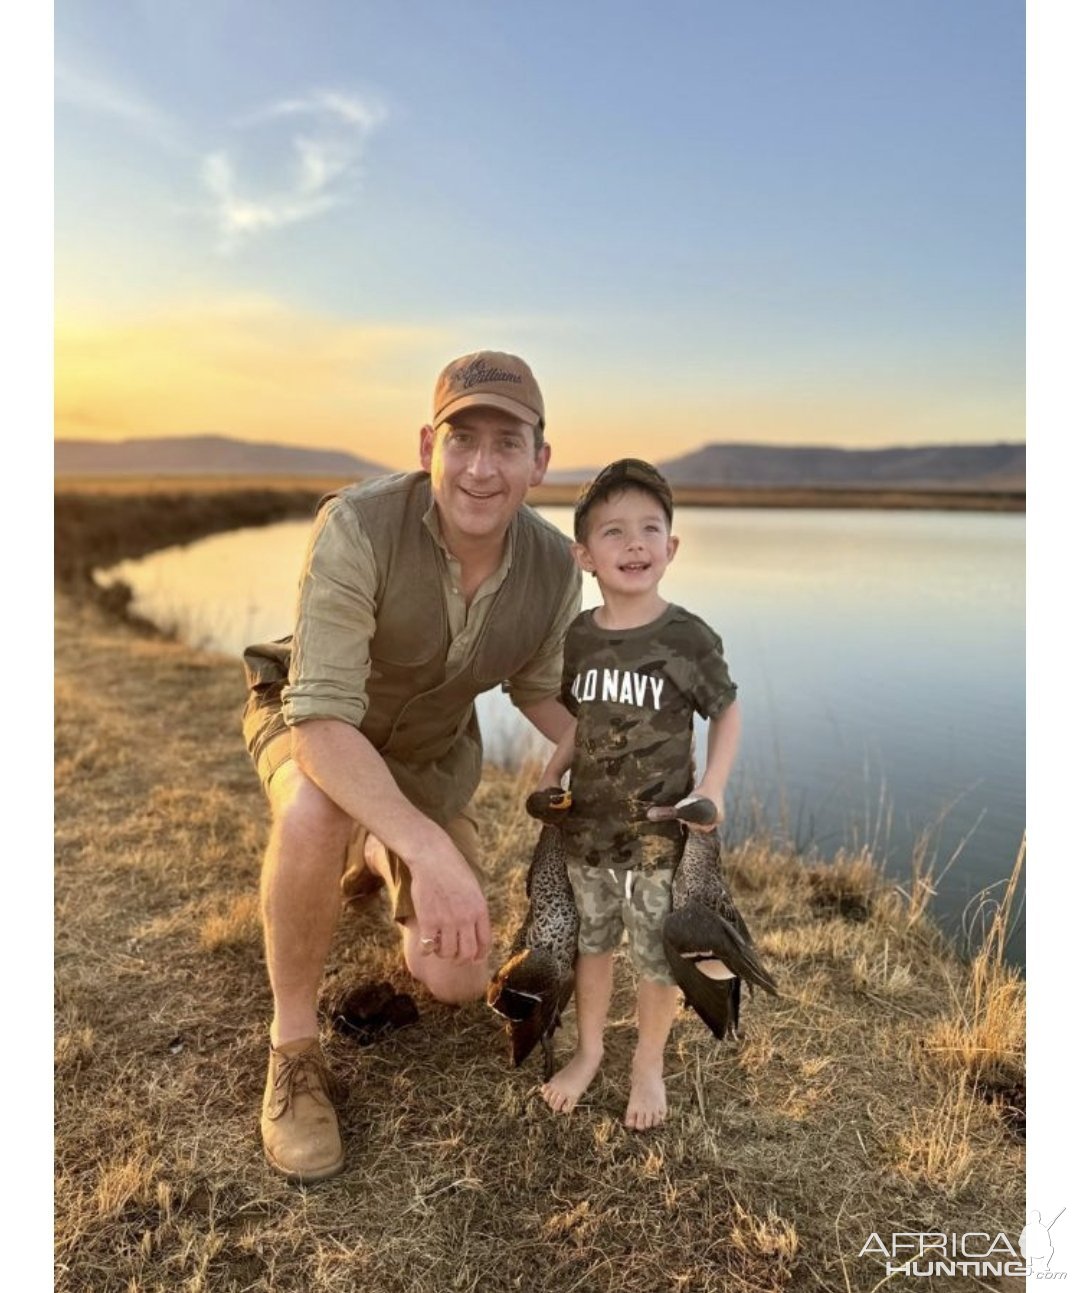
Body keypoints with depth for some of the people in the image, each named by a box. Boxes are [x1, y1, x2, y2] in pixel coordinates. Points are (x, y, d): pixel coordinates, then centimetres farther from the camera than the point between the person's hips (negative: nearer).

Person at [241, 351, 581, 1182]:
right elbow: (323, 718, -40)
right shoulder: (358, 528, -36)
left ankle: (378, 857, 35)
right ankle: (294, 1048, -13)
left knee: (458, 982, 3)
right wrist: (430, 847, -51)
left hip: (434, 752, 4)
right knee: (316, 816, -41)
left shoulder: (555, 568, -21)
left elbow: (540, 688, -2)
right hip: (311, 724, -3)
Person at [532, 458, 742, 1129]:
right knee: (591, 942, 20)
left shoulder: (689, 637, -15)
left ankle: (649, 1063, 40)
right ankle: (589, 1050, 44)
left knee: (658, 955, 14)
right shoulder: (577, 637, -4)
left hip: (661, 831, -3)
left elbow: (727, 711, -3)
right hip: (588, 825, 3)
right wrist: (553, 774, -1)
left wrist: (713, 785, -14)